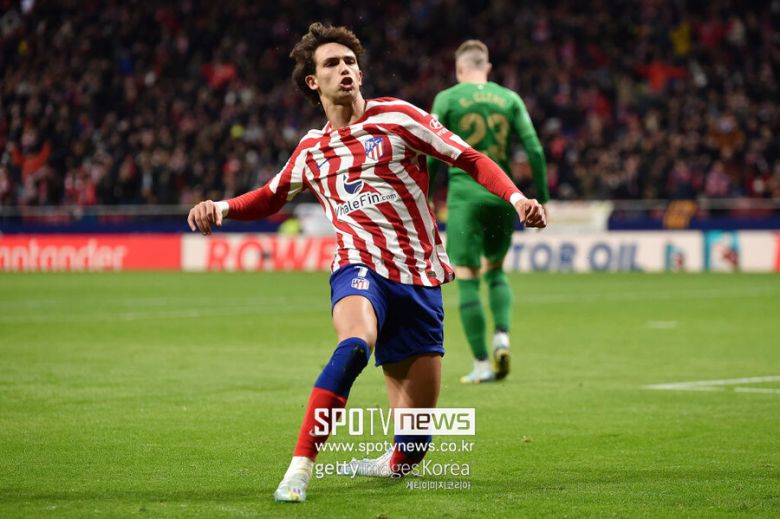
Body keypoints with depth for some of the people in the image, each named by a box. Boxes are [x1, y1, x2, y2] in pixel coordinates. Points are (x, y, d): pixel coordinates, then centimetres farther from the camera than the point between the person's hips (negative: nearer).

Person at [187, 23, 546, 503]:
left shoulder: (396, 117, 5)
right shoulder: (311, 150, 14)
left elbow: (472, 160, 5)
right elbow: (271, 197, 31)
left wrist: (517, 198, -10)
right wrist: (221, 208, 12)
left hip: (420, 279, 0)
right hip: (360, 266, 0)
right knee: (356, 342, -39)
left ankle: (390, 466, 33)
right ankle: (300, 468, -38)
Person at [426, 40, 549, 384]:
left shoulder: (447, 98, 2)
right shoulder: (509, 98, 9)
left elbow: (431, 155, -2)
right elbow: (534, 150, 3)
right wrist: (542, 199, 8)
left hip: (465, 192, -3)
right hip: (502, 194, 3)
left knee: (467, 279, 1)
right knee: (496, 270, 21)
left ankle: (482, 364, -2)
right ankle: (502, 336, -1)